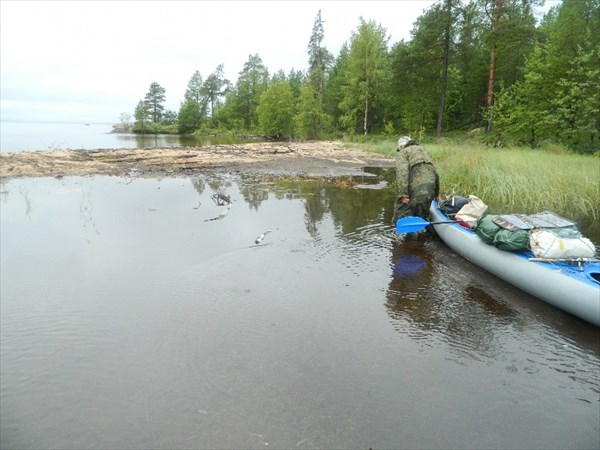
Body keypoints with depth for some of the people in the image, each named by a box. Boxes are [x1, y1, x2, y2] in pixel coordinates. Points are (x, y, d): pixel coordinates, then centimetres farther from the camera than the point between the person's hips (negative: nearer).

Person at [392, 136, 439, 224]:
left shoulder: (402, 152, 11)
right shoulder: (422, 149, 32)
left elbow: (402, 172, -8)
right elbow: (435, 172, 30)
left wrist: (403, 194, -14)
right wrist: (436, 192, 37)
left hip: (416, 185, -7)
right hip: (431, 183, 7)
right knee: (423, 215, 14)